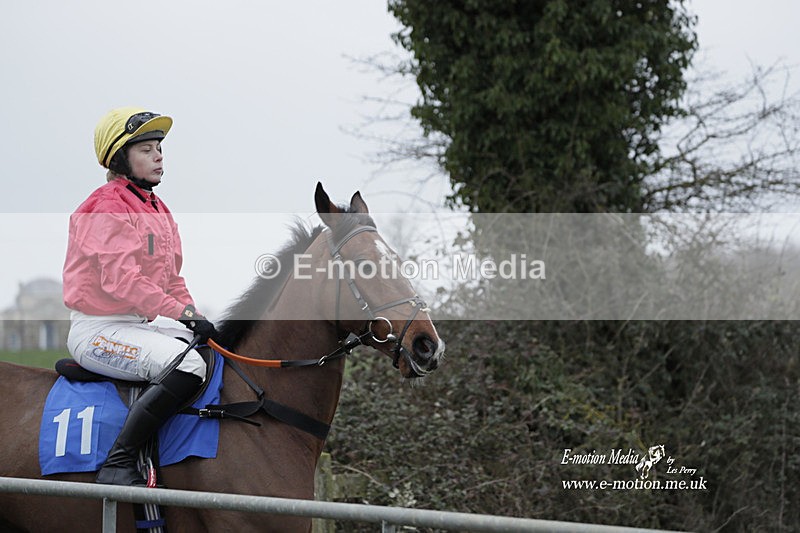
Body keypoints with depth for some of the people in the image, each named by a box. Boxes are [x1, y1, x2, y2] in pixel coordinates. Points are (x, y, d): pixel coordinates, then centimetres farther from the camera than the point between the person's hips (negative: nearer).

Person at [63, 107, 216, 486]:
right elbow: (120, 280, -22)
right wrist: (180, 314, -25)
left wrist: (194, 316, 2)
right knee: (187, 366, -31)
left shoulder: (158, 210, 18)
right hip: (98, 329, -10)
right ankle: (117, 465, -30)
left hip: (141, 324, 10)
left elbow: (172, 279, 20)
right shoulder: (107, 208, -12)